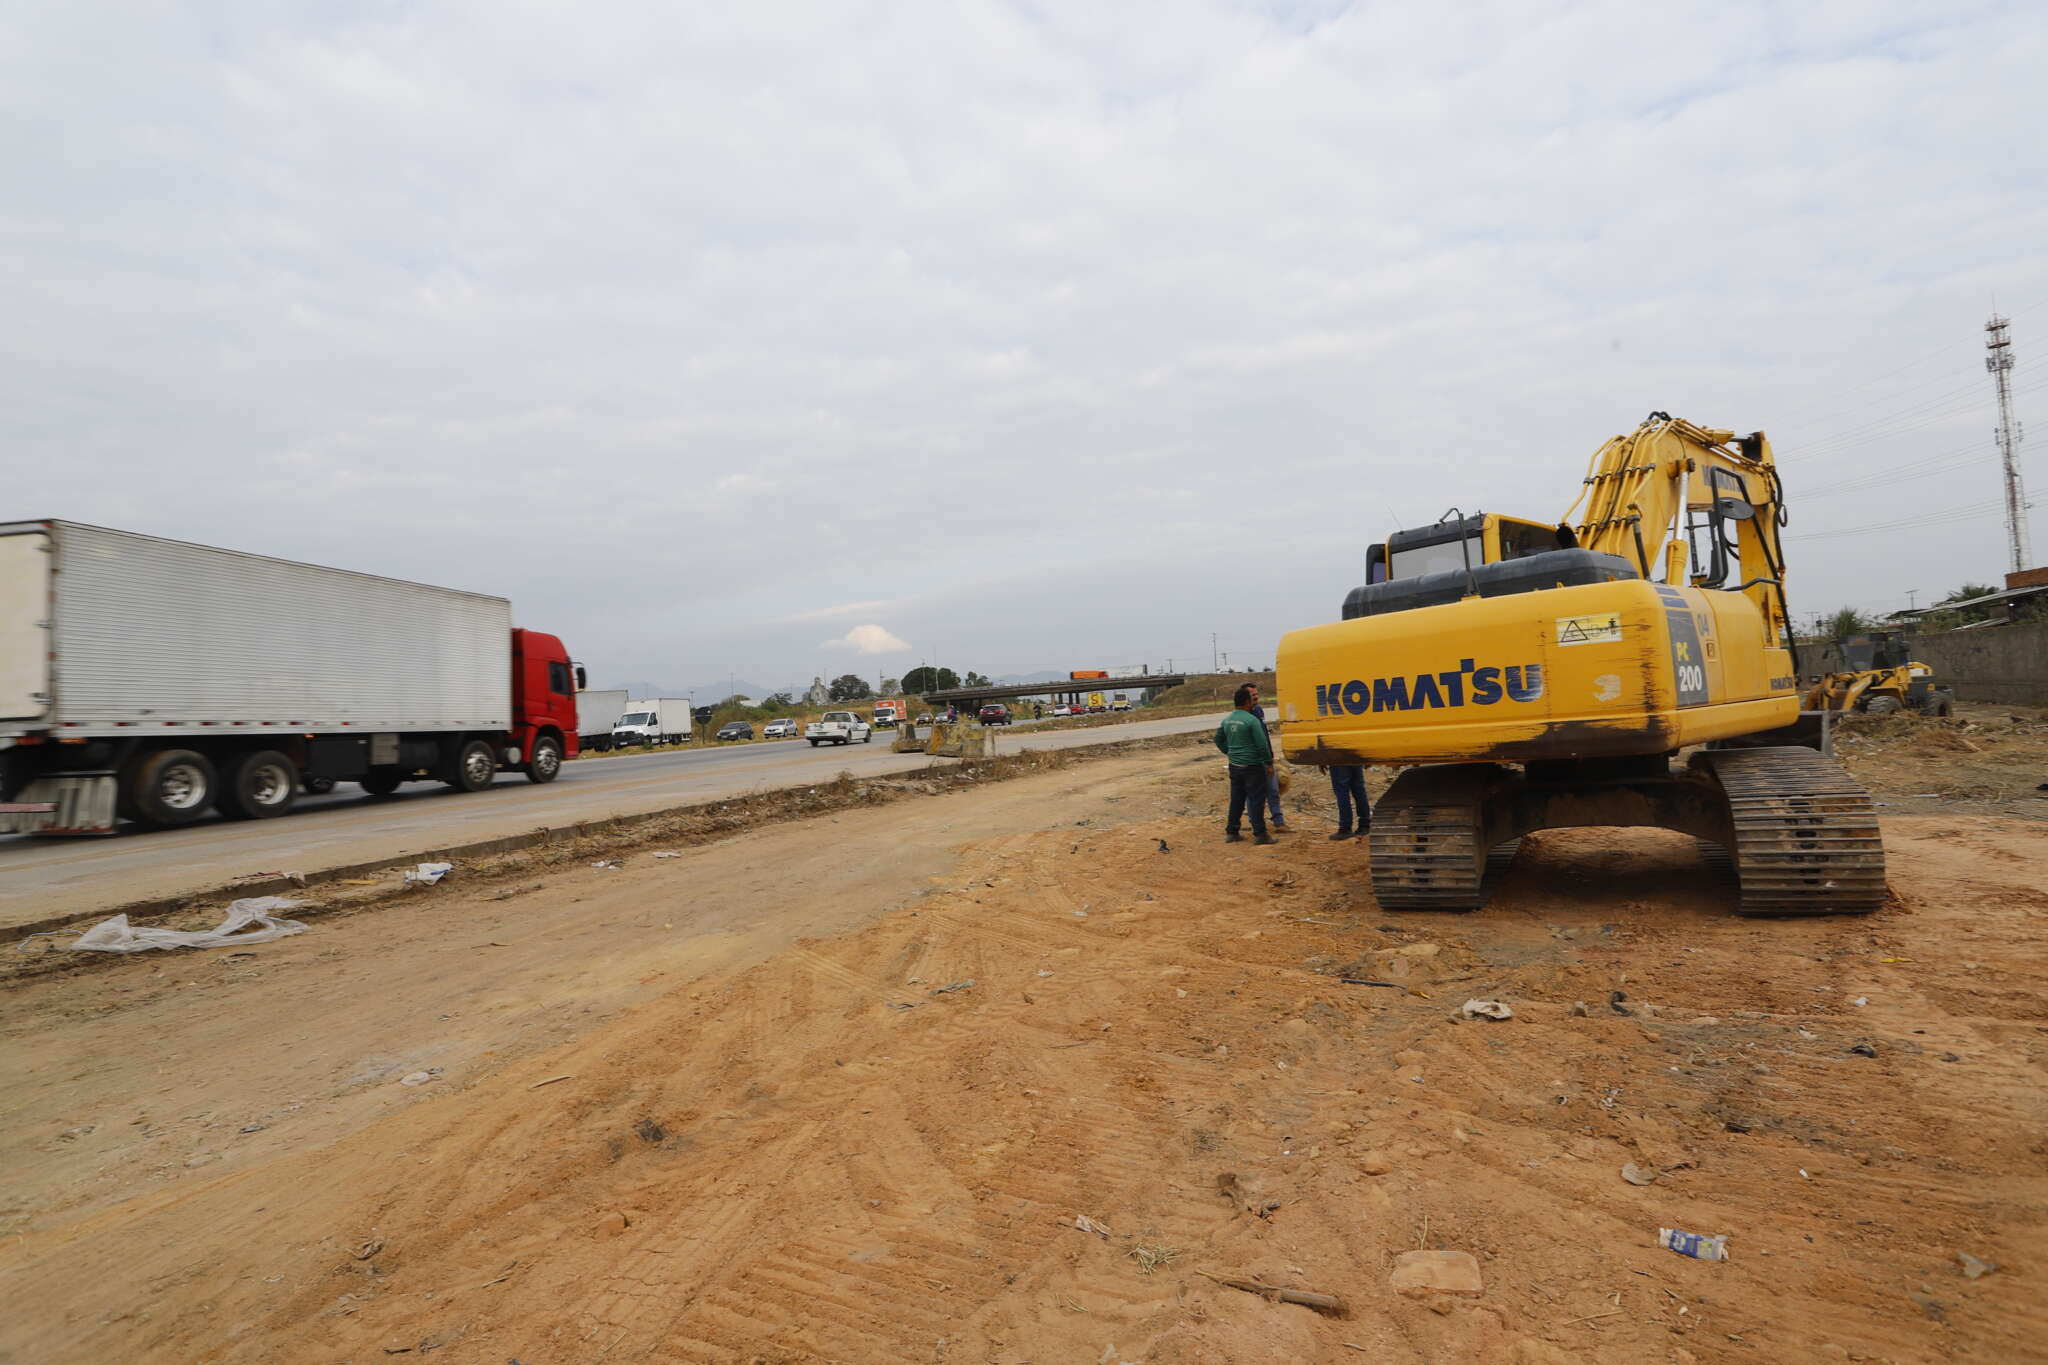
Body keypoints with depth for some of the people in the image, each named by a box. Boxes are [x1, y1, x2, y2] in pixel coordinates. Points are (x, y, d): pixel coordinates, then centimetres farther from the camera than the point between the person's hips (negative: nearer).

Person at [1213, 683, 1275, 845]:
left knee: (1236, 800, 14)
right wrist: (1269, 763, -6)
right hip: (1252, 766, -7)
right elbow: (1262, 745, -15)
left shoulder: (1227, 720, 6)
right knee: (1256, 800, 0)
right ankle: (1259, 834, 4)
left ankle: (1231, 832, 19)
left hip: (1234, 766, 7)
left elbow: (1219, 739, 18)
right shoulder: (1252, 720, -16)